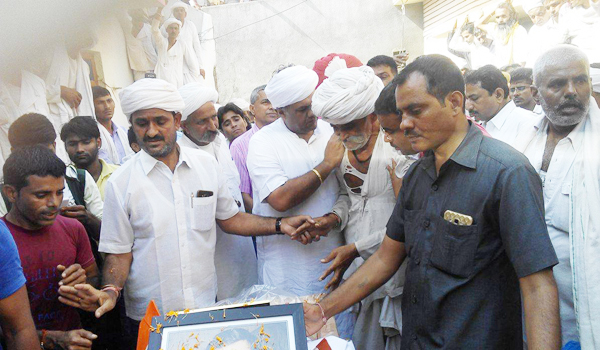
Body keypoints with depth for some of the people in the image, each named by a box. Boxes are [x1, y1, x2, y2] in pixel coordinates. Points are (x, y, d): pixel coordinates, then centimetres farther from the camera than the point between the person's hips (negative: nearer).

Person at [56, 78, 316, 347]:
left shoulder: (207, 165, 0)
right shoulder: (121, 183, -8)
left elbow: (229, 218, 9)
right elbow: (119, 252, -5)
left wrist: (279, 225, -1)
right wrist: (111, 291, -23)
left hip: (207, 306, 2)